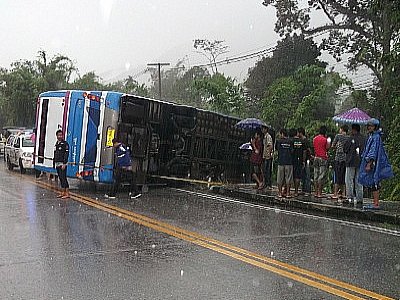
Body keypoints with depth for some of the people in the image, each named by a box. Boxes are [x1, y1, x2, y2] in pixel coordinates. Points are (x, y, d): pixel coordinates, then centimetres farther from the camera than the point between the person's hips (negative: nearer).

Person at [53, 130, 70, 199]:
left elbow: (66, 154, -14)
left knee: (63, 178, -11)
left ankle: (67, 193, -11)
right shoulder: (56, 144, 16)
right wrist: (54, 163, 20)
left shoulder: (65, 143, -8)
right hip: (57, 163, 8)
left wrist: (64, 164, -20)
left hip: (62, 163, -8)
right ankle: (62, 193, 16)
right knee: (61, 178, 11)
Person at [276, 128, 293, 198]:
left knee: (280, 178, 7)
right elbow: (292, 151, 0)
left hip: (281, 161, 0)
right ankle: (288, 193, 5)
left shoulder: (279, 141, -1)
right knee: (288, 178, 5)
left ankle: (280, 193, 10)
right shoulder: (290, 141, 1)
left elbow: (277, 149, 9)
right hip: (289, 162, 0)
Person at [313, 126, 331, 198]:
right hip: (323, 158, -6)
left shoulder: (315, 139, 8)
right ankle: (319, 193, -5)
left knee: (316, 175, 9)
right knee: (321, 175, -4)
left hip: (316, 157, 6)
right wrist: (329, 141, 8)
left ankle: (316, 192, 12)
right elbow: (327, 148, -1)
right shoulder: (324, 139, -10)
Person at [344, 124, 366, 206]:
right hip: (361, 162, 6)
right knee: (359, 181, 9)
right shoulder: (364, 138, 5)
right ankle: (359, 199, 9)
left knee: (349, 180, 1)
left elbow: (345, 149, -7)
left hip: (351, 162, -5)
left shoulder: (351, 138, -12)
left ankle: (350, 197, -4)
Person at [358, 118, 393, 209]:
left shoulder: (376, 137, -13)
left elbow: (373, 152, -20)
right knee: (372, 184, 11)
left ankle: (376, 204, -5)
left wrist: (369, 164, -23)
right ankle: (375, 203, 15)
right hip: (372, 163, 10)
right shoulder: (371, 136, 16)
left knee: (374, 184, -8)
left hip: (374, 164, -10)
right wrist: (368, 163, 23)